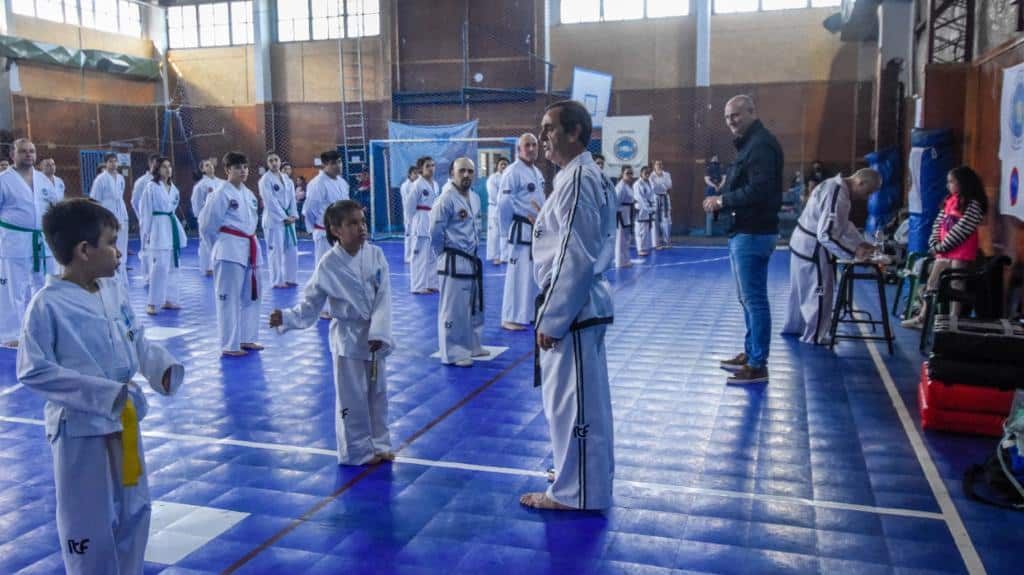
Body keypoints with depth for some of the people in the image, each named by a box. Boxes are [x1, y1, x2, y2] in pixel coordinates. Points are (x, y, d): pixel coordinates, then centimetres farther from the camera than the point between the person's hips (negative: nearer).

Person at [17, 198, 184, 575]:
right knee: (90, 527, 6)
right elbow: (33, 373, -17)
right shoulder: (48, 304, -18)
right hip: (80, 427, -7)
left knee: (135, 511, 20)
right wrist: (101, 392, -22)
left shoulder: (113, 290, 1)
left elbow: (137, 341, 11)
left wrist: (162, 366, -9)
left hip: (123, 419, 7)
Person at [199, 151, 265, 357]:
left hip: (250, 248, 8)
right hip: (230, 251, -8)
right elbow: (207, 224, -9)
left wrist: (248, 242, 16)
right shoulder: (221, 194, -11)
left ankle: (246, 339, 27)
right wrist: (222, 245, 1)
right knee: (229, 298, -4)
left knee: (251, 296, 15)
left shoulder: (249, 194, 12)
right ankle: (229, 345, 3)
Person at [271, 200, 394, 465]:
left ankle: (379, 444, 33)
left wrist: (379, 333, -20)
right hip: (348, 337, -3)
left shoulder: (375, 254, -7)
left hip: (375, 337, 3)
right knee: (352, 399, 5)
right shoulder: (329, 264, -13)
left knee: (377, 393, 15)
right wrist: (286, 318, -22)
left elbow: (383, 297, -11)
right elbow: (311, 304, -5)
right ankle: (358, 451, 23)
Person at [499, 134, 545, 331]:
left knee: (536, 273, 15)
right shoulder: (513, 172, -14)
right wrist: (510, 226, -9)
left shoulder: (537, 172, 14)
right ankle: (511, 318, 1)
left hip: (538, 230, 9)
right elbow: (505, 203, -16)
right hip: (522, 230, -9)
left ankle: (530, 313, 27)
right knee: (519, 274, -7)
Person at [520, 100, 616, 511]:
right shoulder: (587, 176, 13)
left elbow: (574, 259, -23)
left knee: (571, 402, 1)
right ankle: (592, 480, 34)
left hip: (571, 309, -11)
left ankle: (576, 493, 15)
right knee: (586, 399, 20)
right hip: (584, 305, 11)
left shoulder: (577, 180, -19)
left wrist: (551, 320, -19)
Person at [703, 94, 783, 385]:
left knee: (754, 299, -8)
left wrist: (722, 201, -16)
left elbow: (759, 190, -24)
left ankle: (758, 365, -3)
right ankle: (750, 353, 27)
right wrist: (721, 199, 4)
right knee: (748, 298, 16)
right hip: (744, 231, 11)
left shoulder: (761, 144, -14)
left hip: (752, 233, -11)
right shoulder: (749, 144, 20)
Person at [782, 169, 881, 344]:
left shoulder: (836, 186, 6)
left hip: (804, 244, 10)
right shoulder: (838, 197, -26)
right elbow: (826, 235, -29)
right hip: (813, 249, -10)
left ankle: (794, 327, 37)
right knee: (819, 292, 3)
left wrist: (861, 243, 7)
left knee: (803, 289, 22)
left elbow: (844, 224, 16)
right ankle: (814, 336, 16)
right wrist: (854, 252, -21)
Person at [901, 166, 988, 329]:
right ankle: (922, 318, 16)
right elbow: (938, 223, 11)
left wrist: (941, 247, -14)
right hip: (944, 250, 8)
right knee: (932, 283, 10)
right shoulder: (949, 201, 13)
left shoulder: (973, 204, -11)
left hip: (960, 252, -8)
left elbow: (962, 230, -17)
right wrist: (934, 244, -2)